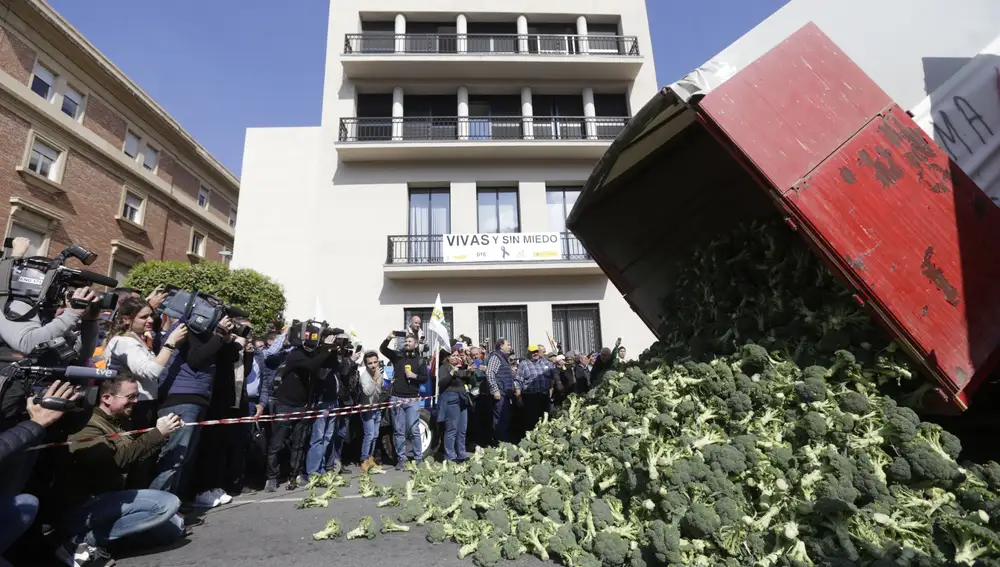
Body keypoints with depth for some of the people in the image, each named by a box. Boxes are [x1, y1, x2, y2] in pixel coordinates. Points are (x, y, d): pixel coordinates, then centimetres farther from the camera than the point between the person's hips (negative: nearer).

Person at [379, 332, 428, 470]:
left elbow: (425, 378, 5)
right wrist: (388, 339, -19)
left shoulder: (420, 360, 7)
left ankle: (418, 458, 8)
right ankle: (401, 459, 14)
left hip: (412, 399, -1)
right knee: (398, 431, 6)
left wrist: (414, 376, -12)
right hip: (396, 399, 2)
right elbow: (382, 349, -2)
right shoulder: (397, 356, 9)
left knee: (414, 430, -3)